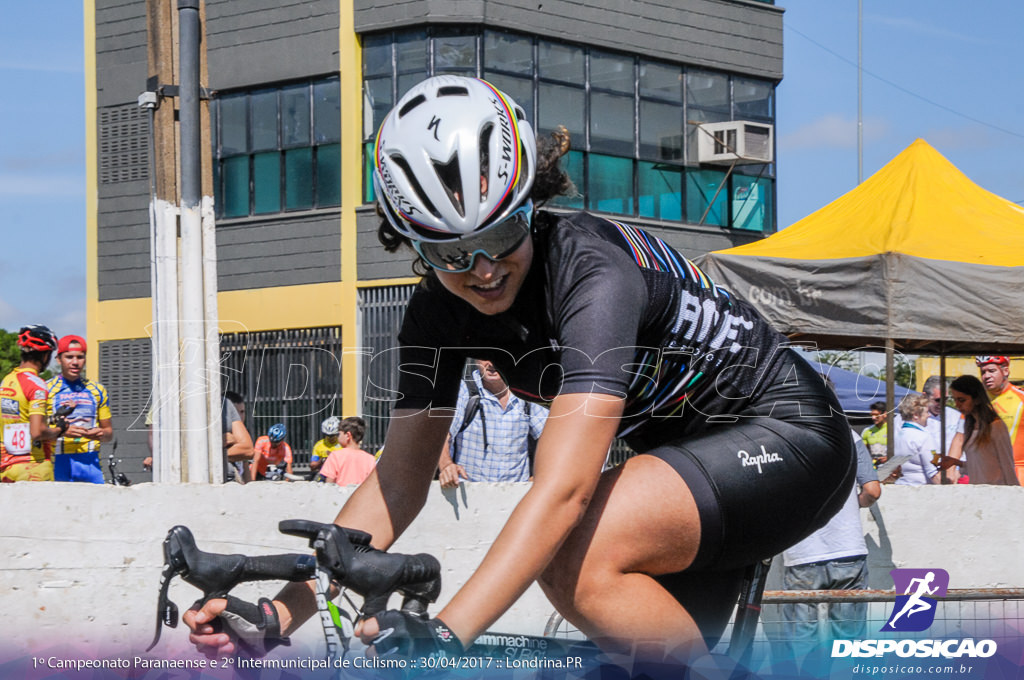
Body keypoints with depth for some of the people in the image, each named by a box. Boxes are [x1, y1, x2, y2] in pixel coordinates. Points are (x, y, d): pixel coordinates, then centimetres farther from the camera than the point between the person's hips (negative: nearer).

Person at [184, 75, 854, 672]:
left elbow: (563, 488, -42)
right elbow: (399, 479, -6)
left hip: (787, 437, -8)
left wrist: (445, 635, -52)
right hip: (688, 449, 8)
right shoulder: (442, 311, -9)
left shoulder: (595, 270, -32)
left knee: (578, 556, -28)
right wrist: (278, 615, -18)